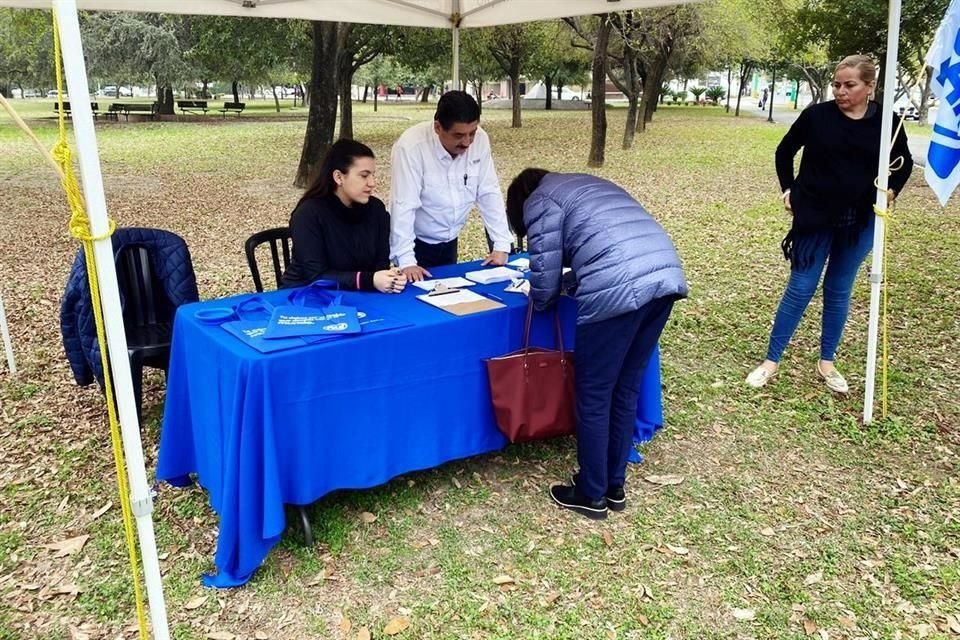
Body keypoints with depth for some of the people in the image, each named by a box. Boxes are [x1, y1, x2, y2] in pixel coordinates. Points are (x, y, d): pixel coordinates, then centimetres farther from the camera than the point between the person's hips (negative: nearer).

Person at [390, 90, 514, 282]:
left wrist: (501, 246, -10)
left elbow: (489, 194, -7)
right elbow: (403, 206, -27)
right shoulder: (411, 146, -25)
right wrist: (406, 262, -31)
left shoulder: (480, 140, -12)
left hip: (449, 242, 5)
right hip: (416, 243, -4)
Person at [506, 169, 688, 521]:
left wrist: (538, 301, 25)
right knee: (626, 390, 19)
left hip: (619, 289, -8)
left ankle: (591, 495, 20)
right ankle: (615, 486, 31)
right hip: (667, 276, 8)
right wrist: (573, 282, 39)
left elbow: (545, 271, 5)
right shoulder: (589, 184, 34)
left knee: (593, 396, 7)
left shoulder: (539, 201, 11)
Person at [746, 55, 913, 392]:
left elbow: (904, 162, 14)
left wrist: (892, 189, 0)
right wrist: (788, 189, 0)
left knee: (839, 292, 11)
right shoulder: (817, 115, -8)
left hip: (860, 222, 2)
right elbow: (785, 151, 7)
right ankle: (771, 360, 9)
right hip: (815, 216, -2)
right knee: (800, 289, 0)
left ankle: (826, 362, 23)